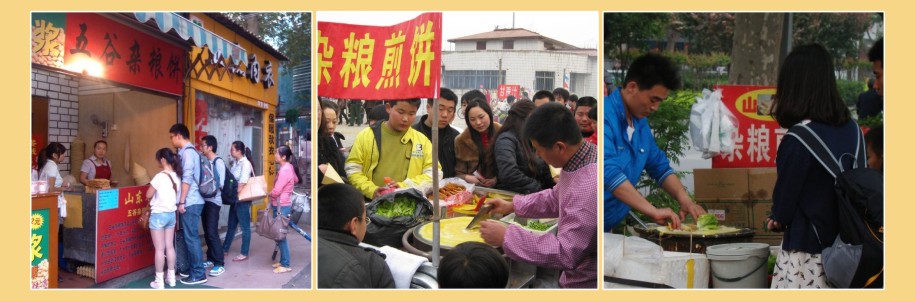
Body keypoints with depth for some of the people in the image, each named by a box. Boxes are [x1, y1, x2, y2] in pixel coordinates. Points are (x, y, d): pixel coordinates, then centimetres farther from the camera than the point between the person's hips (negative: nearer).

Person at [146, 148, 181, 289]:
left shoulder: (160, 176, -17)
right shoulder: (177, 176, 2)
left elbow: (148, 195, -7)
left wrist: (154, 189, 13)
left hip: (158, 215, -6)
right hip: (172, 214, 6)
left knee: (159, 249, 0)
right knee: (170, 247, 14)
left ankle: (159, 281, 5)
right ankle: (171, 278, 21)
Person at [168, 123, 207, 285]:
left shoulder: (187, 152, -14)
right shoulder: (187, 151, 16)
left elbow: (187, 179, -20)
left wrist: (182, 202, -18)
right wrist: (182, 201, 21)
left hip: (190, 203, -9)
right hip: (190, 202, 9)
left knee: (191, 237, -6)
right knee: (188, 236, 15)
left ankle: (198, 274, -2)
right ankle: (191, 269, 22)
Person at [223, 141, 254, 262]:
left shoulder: (245, 164, -16)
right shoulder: (236, 163, 9)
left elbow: (242, 184, -19)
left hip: (242, 199, -9)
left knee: (245, 227, 2)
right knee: (231, 226, 18)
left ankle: (244, 254, 10)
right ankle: (225, 250, 29)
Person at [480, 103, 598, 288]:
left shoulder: (589, 186, -32)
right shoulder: (579, 157, -1)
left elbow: (565, 253, -30)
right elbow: (556, 198, 17)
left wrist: (505, 237, -25)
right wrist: (514, 206, 11)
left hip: (585, 283, -8)